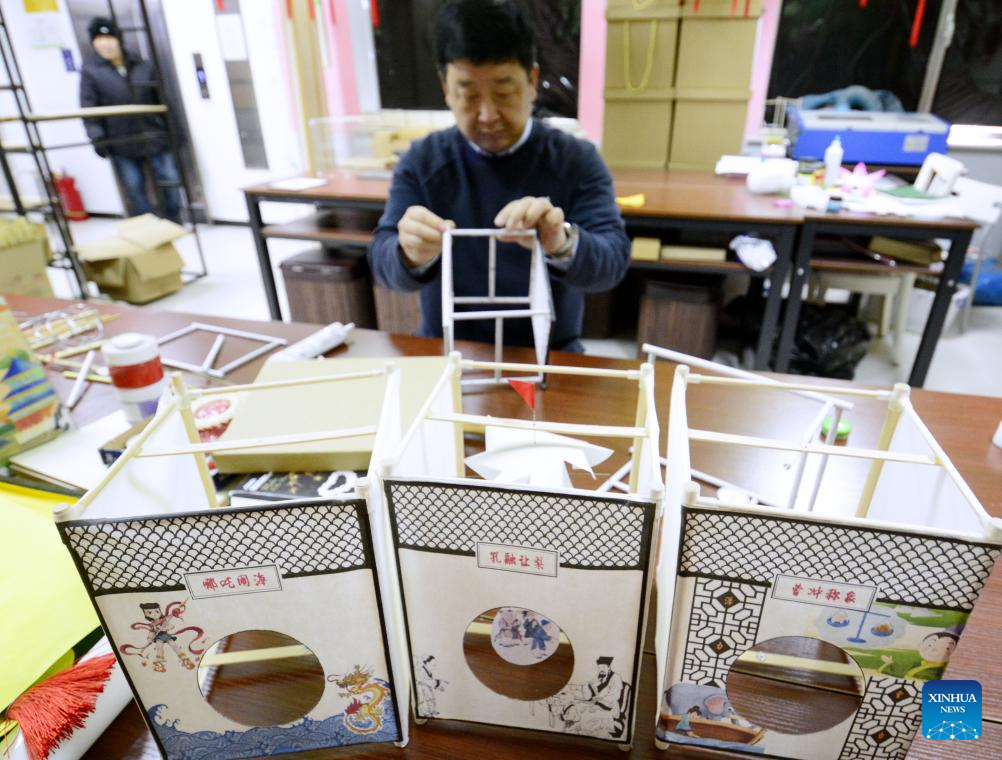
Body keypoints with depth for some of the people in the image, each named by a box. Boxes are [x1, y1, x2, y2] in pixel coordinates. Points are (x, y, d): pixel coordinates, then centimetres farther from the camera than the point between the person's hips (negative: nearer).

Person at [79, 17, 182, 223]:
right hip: (122, 143, -1)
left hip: (154, 135, 2)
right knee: (135, 191, 3)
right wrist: (96, 136, -14)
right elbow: (88, 107, -4)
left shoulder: (141, 66, 4)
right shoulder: (90, 69, -1)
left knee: (170, 182, 4)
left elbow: (160, 98, 10)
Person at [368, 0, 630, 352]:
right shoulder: (421, 161, 1)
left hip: (546, 352, -2)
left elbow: (613, 261, -13)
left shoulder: (577, 160, -3)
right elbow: (383, 261, -6)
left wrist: (564, 247, -34)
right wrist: (412, 256, -29)